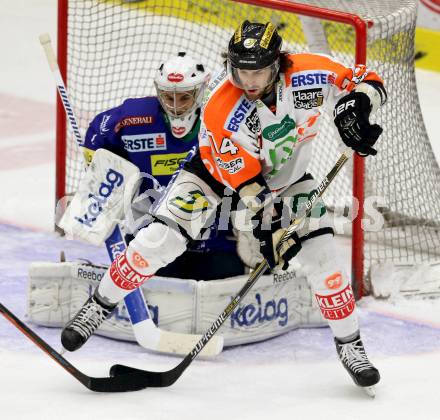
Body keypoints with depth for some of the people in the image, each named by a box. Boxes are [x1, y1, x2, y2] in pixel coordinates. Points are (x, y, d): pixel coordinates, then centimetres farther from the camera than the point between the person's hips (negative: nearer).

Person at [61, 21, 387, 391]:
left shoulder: (308, 74, -29)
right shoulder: (220, 109, -34)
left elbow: (367, 82, -14)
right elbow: (246, 182, -28)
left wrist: (354, 107, -34)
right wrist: (268, 227, -32)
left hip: (287, 173, 2)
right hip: (224, 166, -2)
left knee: (321, 254, -9)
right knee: (161, 238, -16)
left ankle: (349, 343, 12)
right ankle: (100, 305, 5)